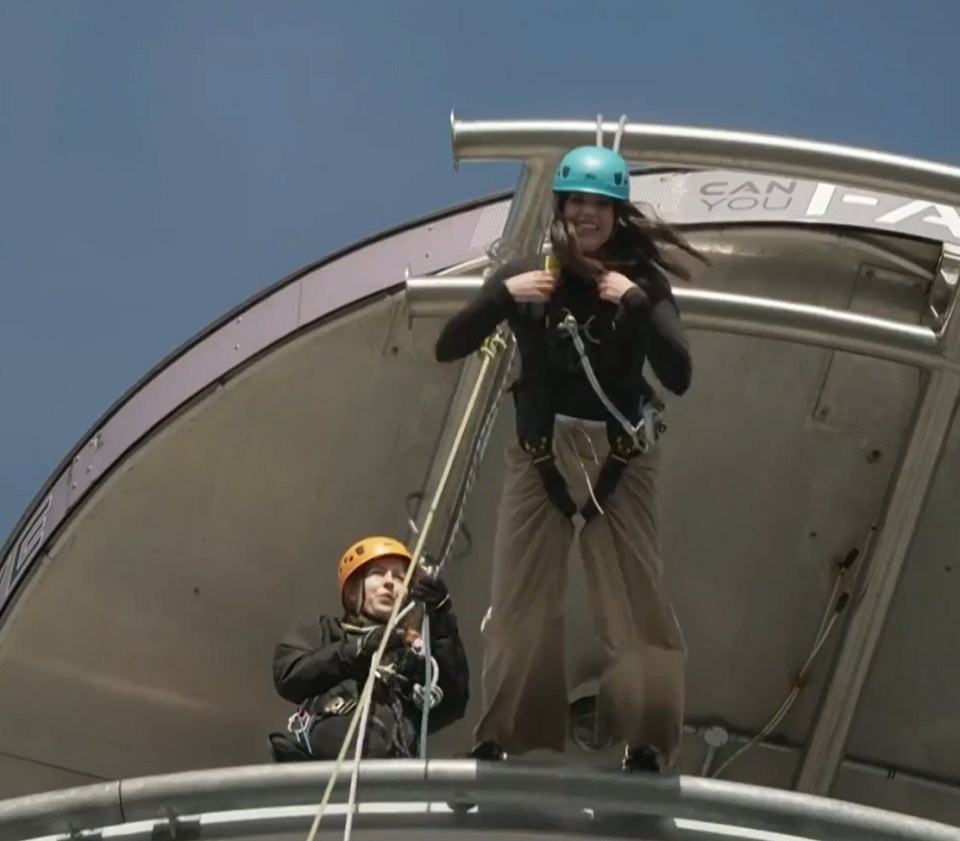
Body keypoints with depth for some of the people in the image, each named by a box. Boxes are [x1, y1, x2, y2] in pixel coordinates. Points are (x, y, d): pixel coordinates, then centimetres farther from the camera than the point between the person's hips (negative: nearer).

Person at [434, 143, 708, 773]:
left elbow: (678, 376, -13)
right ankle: (498, 739, 15)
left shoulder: (643, 281, -3)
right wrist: (502, 296, -17)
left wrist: (636, 302, -21)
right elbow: (448, 349, -3)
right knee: (519, 603, 5)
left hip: (620, 458, -1)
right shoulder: (527, 276, 1)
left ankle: (647, 744, 7)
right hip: (540, 455, 1)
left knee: (637, 604, -2)